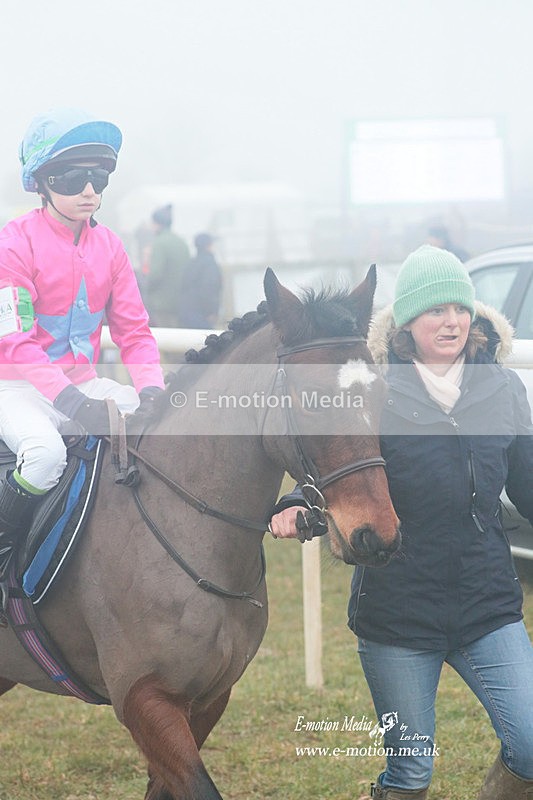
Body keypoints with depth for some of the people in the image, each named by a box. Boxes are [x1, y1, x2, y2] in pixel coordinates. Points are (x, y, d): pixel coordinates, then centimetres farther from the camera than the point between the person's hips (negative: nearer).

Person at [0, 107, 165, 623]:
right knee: (45, 451, -35)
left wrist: (151, 389, -12)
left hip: (84, 383, 6)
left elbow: (133, 329, 8)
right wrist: (70, 400, -30)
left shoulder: (108, 247, 8)